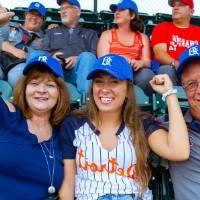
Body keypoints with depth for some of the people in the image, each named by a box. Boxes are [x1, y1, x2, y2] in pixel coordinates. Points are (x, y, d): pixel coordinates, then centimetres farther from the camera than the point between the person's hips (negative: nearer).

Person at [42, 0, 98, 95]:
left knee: (87, 56, -34)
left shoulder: (90, 33, 28)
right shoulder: (51, 32, 33)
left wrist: (79, 59, -10)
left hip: (78, 70, -1)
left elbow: (96, 55, 10)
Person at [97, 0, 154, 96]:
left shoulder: (143, 37, 21)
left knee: (147, 73, -32)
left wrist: (140, 63, -17)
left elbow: (147, 62, 8)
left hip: (135, 74, 2)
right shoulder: (107, 34, 17)